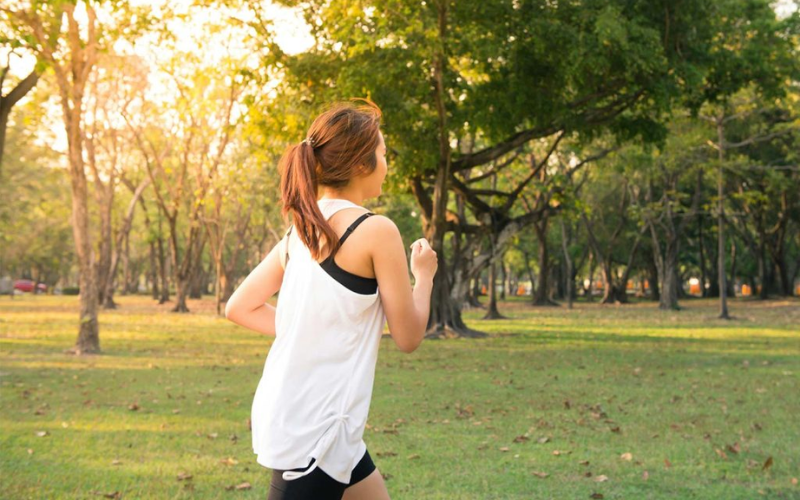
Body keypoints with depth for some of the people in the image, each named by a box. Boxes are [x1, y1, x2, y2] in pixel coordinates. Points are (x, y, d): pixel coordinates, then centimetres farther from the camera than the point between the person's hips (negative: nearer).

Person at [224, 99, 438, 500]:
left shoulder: (301, 230, 8)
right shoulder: (376, 230, -13)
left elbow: (239, 308, 13)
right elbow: (408, 336, -7)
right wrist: (424, 275, 9)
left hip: (290, 417, 9)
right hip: (313, 432, -9)